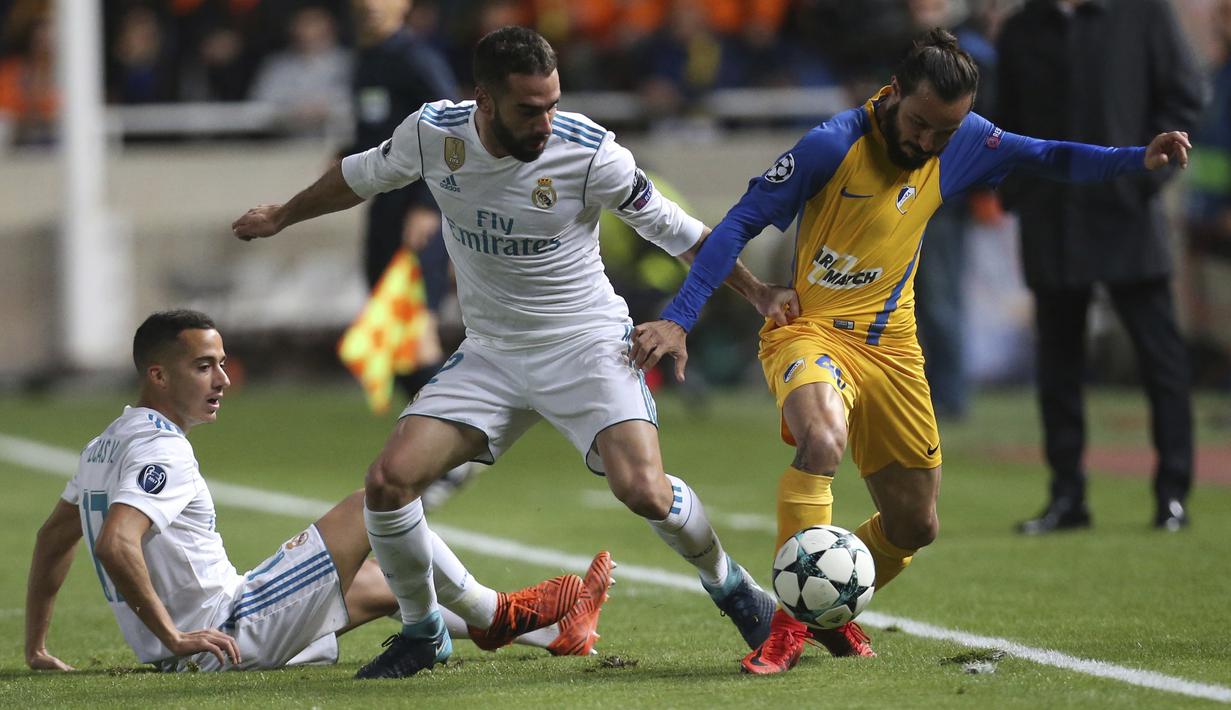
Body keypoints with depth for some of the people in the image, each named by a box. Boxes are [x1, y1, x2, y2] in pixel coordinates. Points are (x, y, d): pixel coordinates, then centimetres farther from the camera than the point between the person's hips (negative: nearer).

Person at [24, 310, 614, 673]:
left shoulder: (107, 445, 13)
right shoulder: (161, 452, -19)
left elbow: (51, 539, 21)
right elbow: (115, 546, -33)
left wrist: (36, 646, 25)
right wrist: (173, 636, -26)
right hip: (225, 636, -11)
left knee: (379, 582, 24)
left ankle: (551, 632, 30)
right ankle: (493, 616, 16)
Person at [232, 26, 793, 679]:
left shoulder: (589, 152, -20)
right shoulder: (432, 133, -12)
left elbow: (671, 228, -5)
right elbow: (363, 176, 11)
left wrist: (756, 292, -2)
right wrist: (282, 217, 25)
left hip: (586, 342, -3)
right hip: (489, 351, 4)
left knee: (643, 490, -25)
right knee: (388, 480, -13)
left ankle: (729, 585, 7)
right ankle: (422, 633, 11)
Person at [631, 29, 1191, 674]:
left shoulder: (963, 140, -4)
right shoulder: (834, 145, -19)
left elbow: (1045, 158, 12)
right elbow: (740, 225, -16)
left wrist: (1138, 160, -3)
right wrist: (677, 319, -22)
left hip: (888, 346, 6)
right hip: (806, 328, -6)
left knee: (915, 526, 10)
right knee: (823, 442, -37)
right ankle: (789, 624, -27)